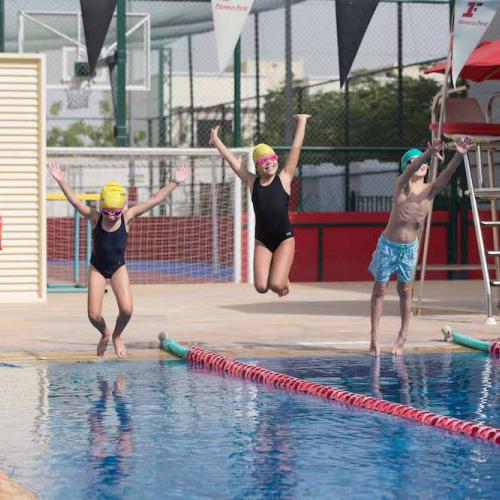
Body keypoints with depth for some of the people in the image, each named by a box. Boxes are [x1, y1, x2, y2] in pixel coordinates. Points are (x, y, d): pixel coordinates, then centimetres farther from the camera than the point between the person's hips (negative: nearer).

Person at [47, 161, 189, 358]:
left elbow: (155, 200, -17)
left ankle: (117, 336, 14)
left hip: (118, 268, 0)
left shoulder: (127, 217, -16)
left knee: (126, 310, -18)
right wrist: (60, 181, -35)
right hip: (97, 269, 0)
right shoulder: (95, 218, -17)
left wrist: (175, 182, -19)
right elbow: (75, 201, -23)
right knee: (94, 316, -7)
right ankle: (105, 334, 29)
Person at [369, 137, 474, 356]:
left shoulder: (430, 190, -8)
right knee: (380, 289, 7)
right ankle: (375, 338, 14)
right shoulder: (403, 185, -16)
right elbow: (411, 169, -37)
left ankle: (403, 337, 22)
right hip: (388, 245, -2)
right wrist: (429, 152, -56)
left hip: (410, 247, 3)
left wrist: (459, 155, -44)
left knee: (405, 291, 10)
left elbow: (447, 173, -25)